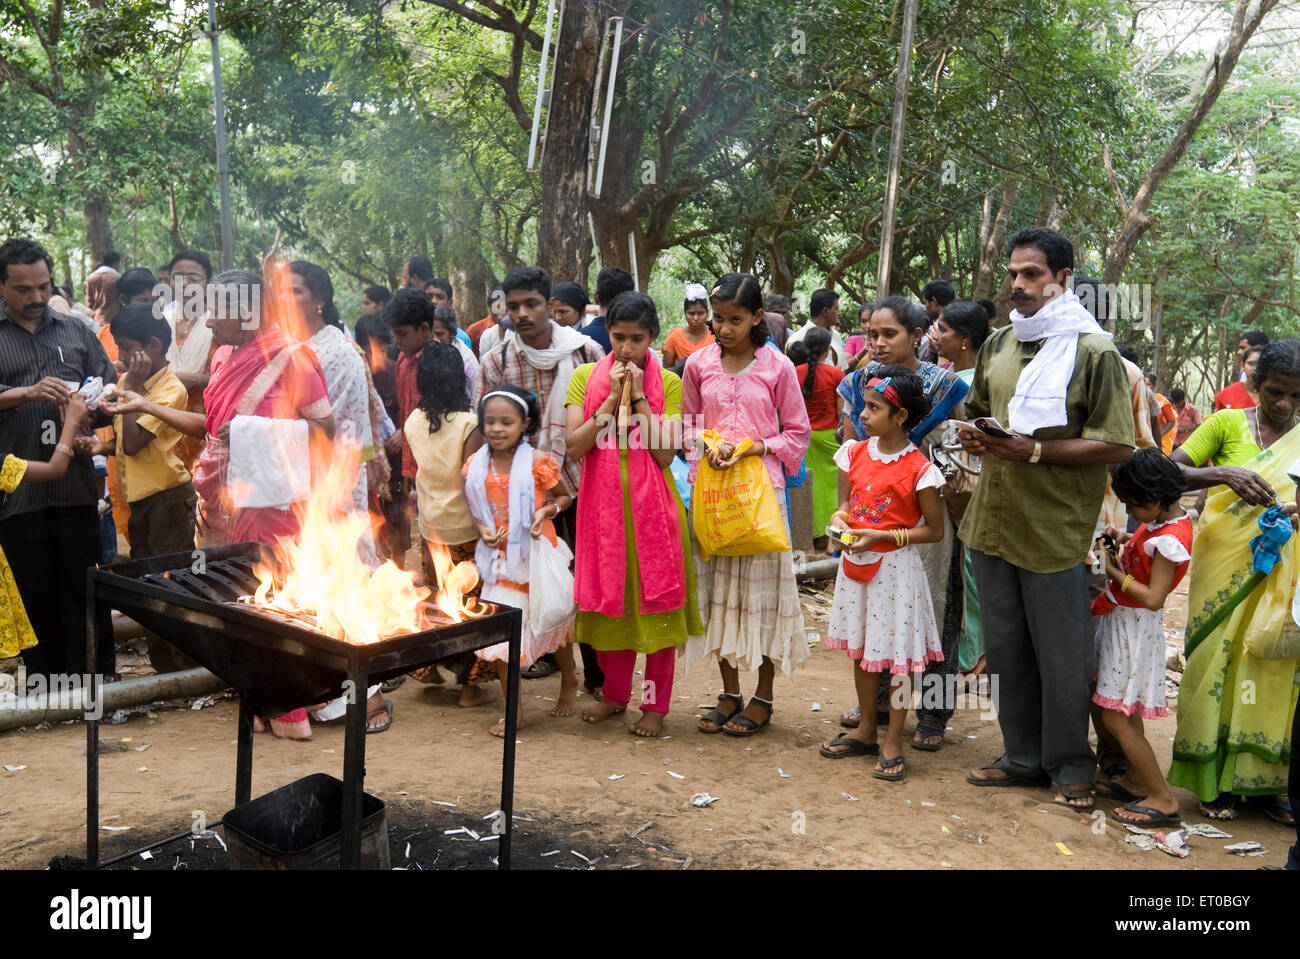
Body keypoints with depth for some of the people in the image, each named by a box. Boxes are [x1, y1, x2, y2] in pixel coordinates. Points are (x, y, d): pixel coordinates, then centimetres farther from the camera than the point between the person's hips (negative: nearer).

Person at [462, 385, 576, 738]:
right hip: (499, 559, 3)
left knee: (553, 621, 16)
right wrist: (482, 528, -8)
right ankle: (514, 709, 11)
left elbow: (564, 496, 1)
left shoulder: (537, 461, -11)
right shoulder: (476, 466, 0)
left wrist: (546, 511, -18)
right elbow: (475, 509, 12)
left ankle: (568, 682, 43)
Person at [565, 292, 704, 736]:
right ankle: (615, 693, 28)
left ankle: (655, 704, 16)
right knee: (609, 597, 11)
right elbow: (574, 446, -8)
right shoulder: (586, 377, 3)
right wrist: (612, 397, -13)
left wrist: (639, 396, -13)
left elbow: (666, 453, -11)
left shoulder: (668, 383, 0)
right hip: (602, 503, 2)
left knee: (656, 598, 3)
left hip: (652, 505, -1)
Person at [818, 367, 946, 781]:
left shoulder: (918, 468, -15)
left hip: (895, 565, -6)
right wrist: (840, 519, -11)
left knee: (896, 653, 3)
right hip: (856, 562, 6)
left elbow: (935, 530, -10)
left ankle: (893, 743, 16)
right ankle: (866, 730, 31)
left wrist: (882, 536, -19)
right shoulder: (854, 453, 1)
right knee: (860, 649, 16)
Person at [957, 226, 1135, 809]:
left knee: (1062, 658, 5)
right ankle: (1022, 757, 31)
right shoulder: (997, 345, 10)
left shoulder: (1093, 351, -9)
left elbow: (1117, 446, -14)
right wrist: (972, 435, 0)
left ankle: (1071, 765, 25)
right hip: (992, 521, 6)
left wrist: (1033, 451, -19)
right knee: (1005, 648, 15)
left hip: (1054, 530, -6)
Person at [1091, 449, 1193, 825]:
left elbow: (1153, 598, -26)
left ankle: (1163, 799, 0)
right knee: (1125, 709, 20)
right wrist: (1124, 539, 7)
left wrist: (1114, 573, -19)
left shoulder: (1170, 540, -25)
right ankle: (1135, 779, 32)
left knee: (1115, 716, -6)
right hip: (1122, 620, 10)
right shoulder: (1164, 520, 3)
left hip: (1135, 625, -10)